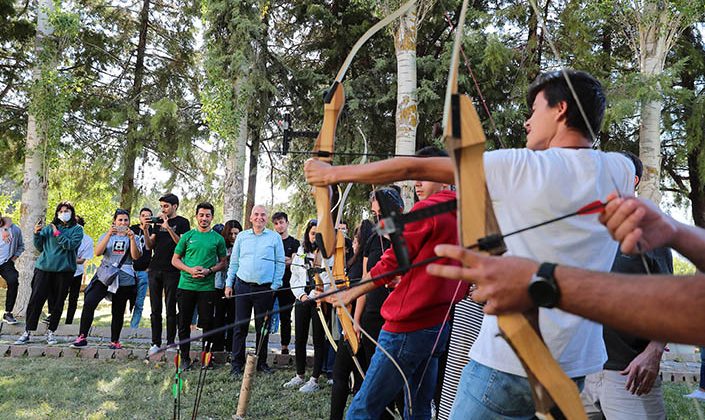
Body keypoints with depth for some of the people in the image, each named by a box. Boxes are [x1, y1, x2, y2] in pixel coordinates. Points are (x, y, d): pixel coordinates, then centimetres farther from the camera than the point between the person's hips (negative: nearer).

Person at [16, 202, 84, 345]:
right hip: (44, 267, 2)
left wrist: (57, 233, -12)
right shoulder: (49, 228, 13)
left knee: (57, 302, 4)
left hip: (64, 269, -2)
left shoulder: (77, 229, 5)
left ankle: (50, 332, 16)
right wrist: (37, 234, -3)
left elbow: (71, 245, -12)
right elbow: (39, 247, 11)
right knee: (36, 299, -4)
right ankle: (27, 332, 4)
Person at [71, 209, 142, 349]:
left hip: (124, 279, 0)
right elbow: (98, 253, -4)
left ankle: (115, 341, 15)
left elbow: (136, 257, -4)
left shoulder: (132, 238, 11)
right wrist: (109, 235, -14)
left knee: (118, 311, 4)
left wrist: (132, 238, -14)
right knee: (89, 303, -17)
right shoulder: (106, 236, 13)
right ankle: (82, 337, -10)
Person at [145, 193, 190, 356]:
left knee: (170, 309, 0)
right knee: (155, 309, 6)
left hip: (172, 271, -5)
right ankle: (156, 342, 12)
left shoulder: (182, 222, 1)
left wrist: (168, 228, -20)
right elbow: (150, 245, 11)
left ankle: (170, 342, 8)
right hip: (155, 269, 5)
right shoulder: (158, 222, 16)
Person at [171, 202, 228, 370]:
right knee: (184, 323, 6)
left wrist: (209, 271, -11)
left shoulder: (218, 238, 5)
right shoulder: (187, 236, 5)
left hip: (207, 287, -1)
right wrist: (190, 270, -10)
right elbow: (175, 260, 7)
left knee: (207, 323, 3)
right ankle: (184, 357, 17)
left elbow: (223, 262, 8)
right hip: (186, 285, 1)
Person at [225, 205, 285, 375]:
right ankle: (237, 363, 13)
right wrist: (229, 284, 8)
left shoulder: (275, 237, 3)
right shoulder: (242, 236, 10)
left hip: (265, 289, -1)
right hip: (243, 286, 1)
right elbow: (234, 262, 13)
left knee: (263, 327, 7)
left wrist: (275, 286, -4)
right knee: (240, 326, 3)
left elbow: (280, 263, 3)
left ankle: (261, 362, 19)